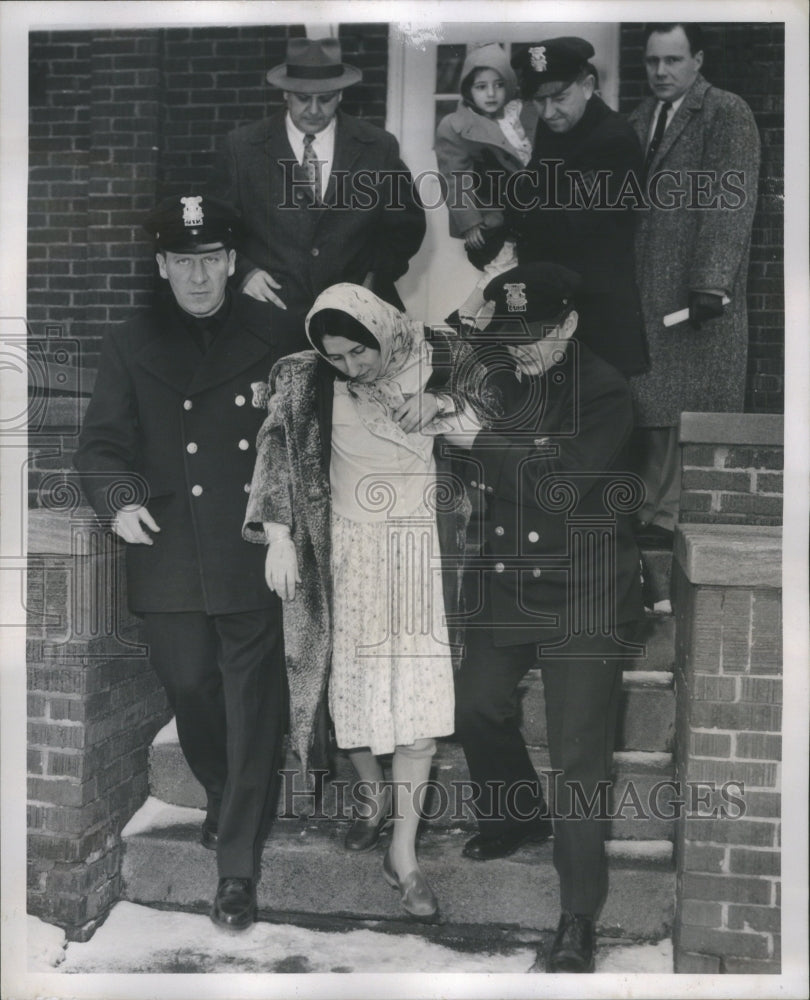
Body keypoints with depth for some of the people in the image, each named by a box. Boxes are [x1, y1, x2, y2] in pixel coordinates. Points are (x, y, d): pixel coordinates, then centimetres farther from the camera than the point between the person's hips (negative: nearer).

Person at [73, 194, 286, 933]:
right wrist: (119, 500, -15)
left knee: (253, 708, 1)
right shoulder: (131, 346, 7)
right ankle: (223, 801, 42)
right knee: (190, 692, 13)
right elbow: (101, 447, 5)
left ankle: (239, 865, 13)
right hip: (171, 558, 2)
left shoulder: (273, 335, 3)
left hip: (255, 555, -1)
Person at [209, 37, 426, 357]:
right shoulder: (241, 148, 4)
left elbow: (407, 225, 15)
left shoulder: (379, 147, 5)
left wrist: (377, 276, 1)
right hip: (273, 318, -1)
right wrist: (243, 271, -7)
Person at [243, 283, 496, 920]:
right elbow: (278, 454, -3)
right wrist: (279, 537, -10)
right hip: (347, 557, 1)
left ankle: (403, 855, 7)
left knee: (421, 700, -4)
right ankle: (376, 799, 36)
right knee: (355, 688, 8)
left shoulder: (443, 369, -3)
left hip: (425, 556, 0)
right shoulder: (307, 383, -4)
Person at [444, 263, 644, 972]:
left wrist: (478, 441, -20)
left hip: (583, 596, -6)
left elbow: (559, 483, -25)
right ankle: (516, 816, 48)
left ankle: (579, 925, 9)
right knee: (478, 708, 19)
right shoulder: (497, 375, 3)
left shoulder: (606, 394, -13)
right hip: (507, 585, 6)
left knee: (579, 762, -4)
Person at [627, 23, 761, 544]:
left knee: (697, 412, -3)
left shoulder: (728, 114, -2)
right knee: (653, 409, 5)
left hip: (700, 294, -6)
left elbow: (731, 203, -12)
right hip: (644, 294, 6)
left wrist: (711, 282, -21)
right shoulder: (641, 118, 18)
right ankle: (658, 514, 12)